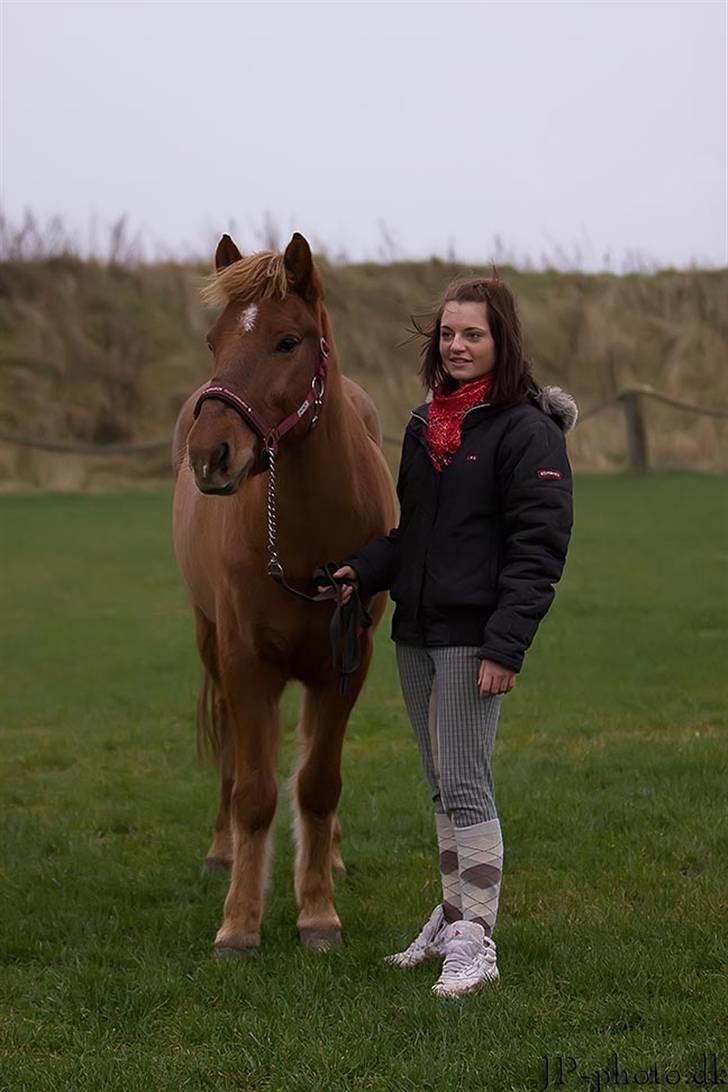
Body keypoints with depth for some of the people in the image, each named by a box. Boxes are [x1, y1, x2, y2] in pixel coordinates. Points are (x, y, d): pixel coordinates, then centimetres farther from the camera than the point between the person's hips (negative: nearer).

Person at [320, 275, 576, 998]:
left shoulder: (527, 429, -10)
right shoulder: (425, 424, 14)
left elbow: (537, 549, -15)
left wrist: (505, 645, -21)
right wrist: (364, 570, 3)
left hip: (471, 635, -8)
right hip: (416, 631, 8)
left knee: (466, 786, -9)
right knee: (441, 785, 15)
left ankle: (476, 944, -5)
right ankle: (453, 917, 26)